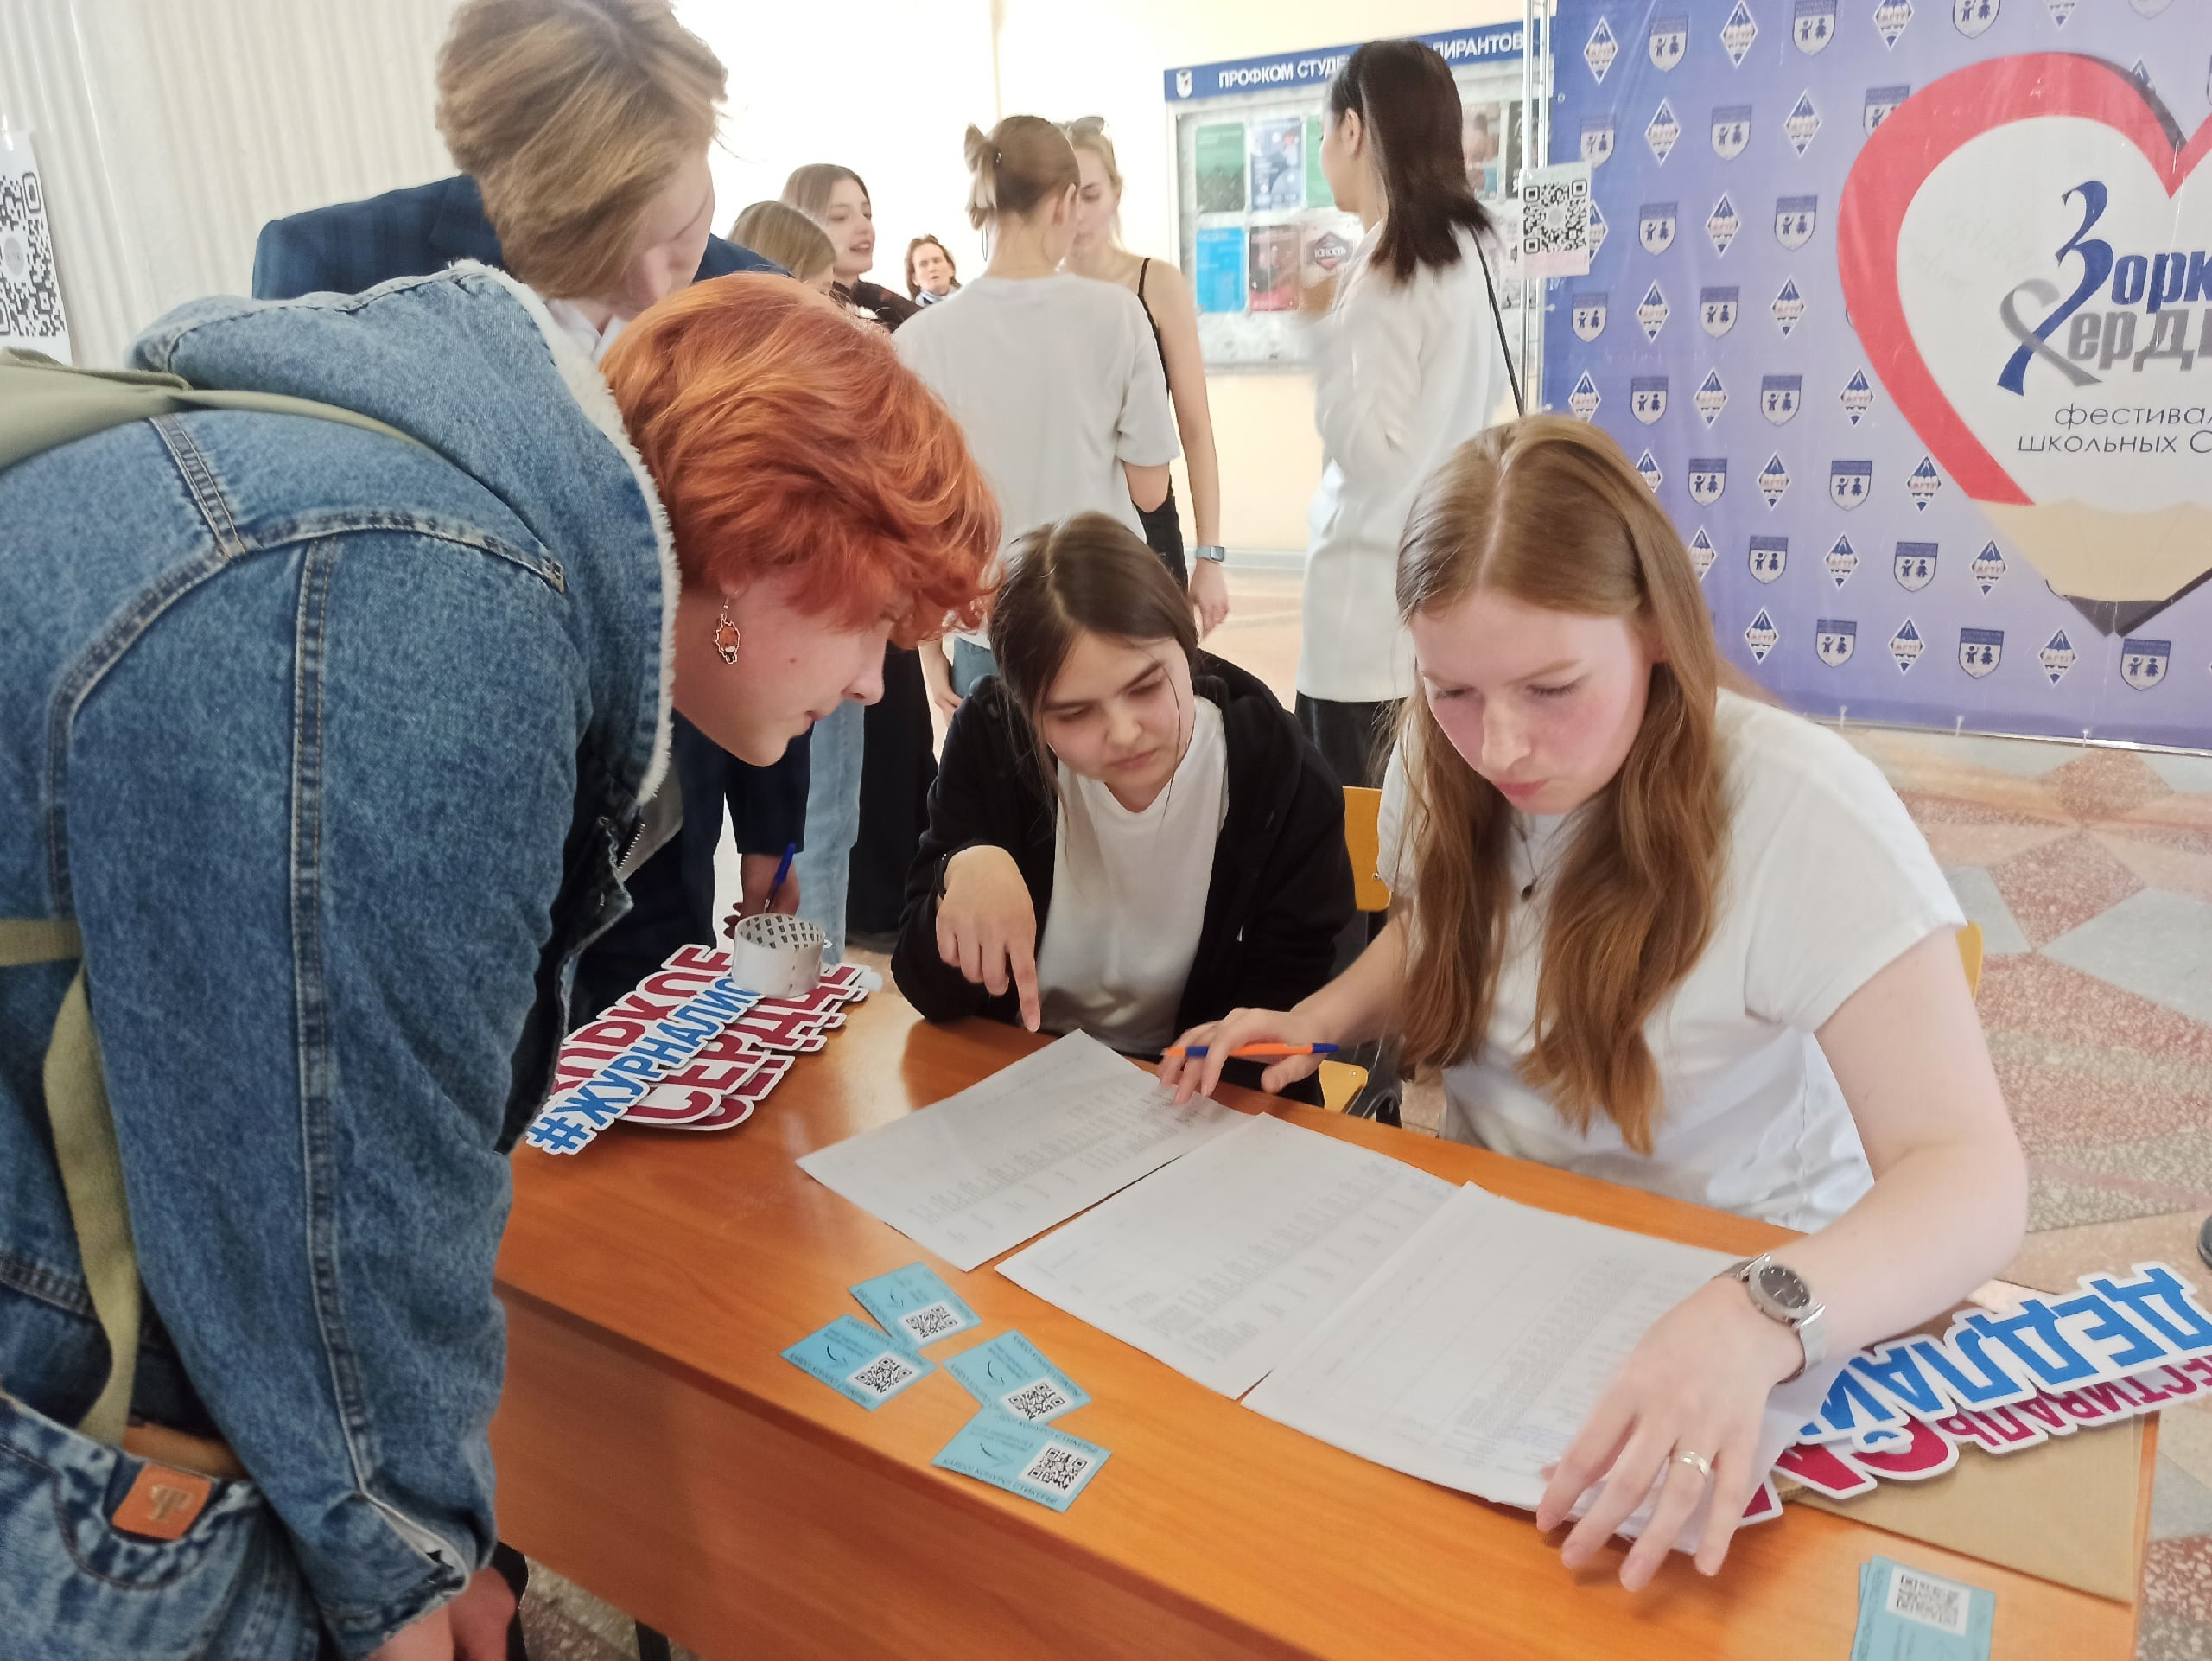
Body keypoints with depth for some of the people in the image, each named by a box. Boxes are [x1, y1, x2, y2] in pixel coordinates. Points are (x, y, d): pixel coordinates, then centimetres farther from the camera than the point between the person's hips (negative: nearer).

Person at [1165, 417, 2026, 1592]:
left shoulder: (1805, 812, -24)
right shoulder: (1442, 763, -7)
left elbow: (1971, 1178, -28)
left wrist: (1755, 1322, -47)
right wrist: (1318, 1021, -6)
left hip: (1734, 1276, -4)